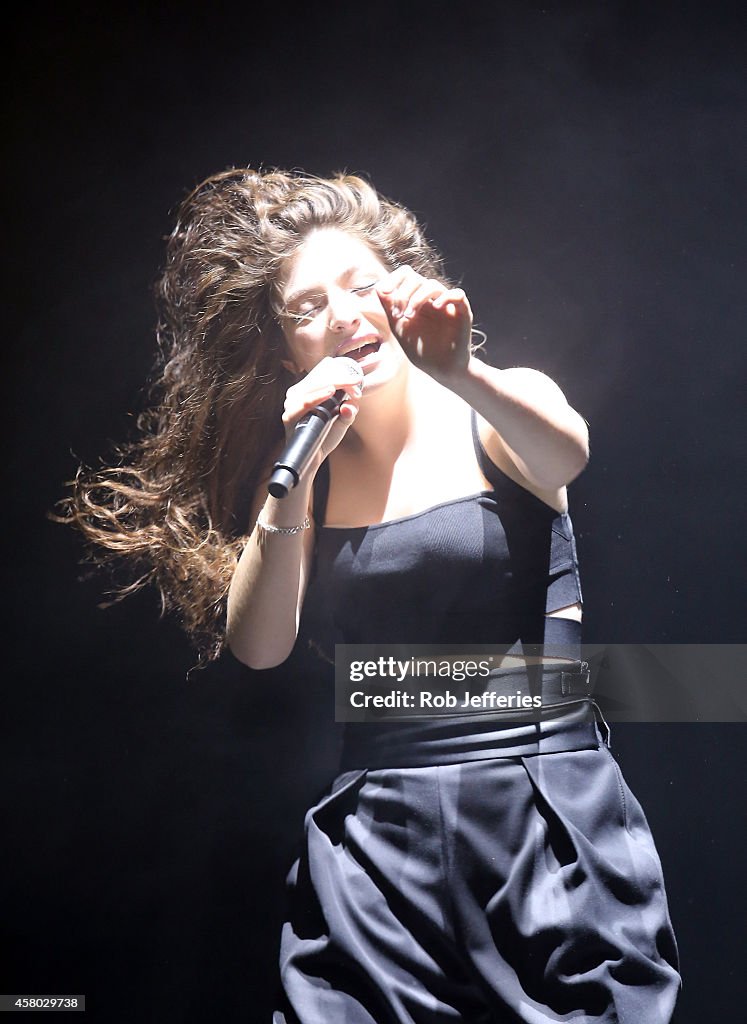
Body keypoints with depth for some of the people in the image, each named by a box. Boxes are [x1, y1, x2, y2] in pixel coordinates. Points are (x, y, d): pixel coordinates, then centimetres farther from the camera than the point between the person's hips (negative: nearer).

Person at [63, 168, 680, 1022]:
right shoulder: (308, 468, 8)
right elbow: (258, 647, -3)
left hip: (551, 813, -2)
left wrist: (460, 373, -39)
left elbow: (568, 454, -22)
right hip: (374, 832, 2)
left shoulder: (502, 412, 2)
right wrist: (294, 474, -14)